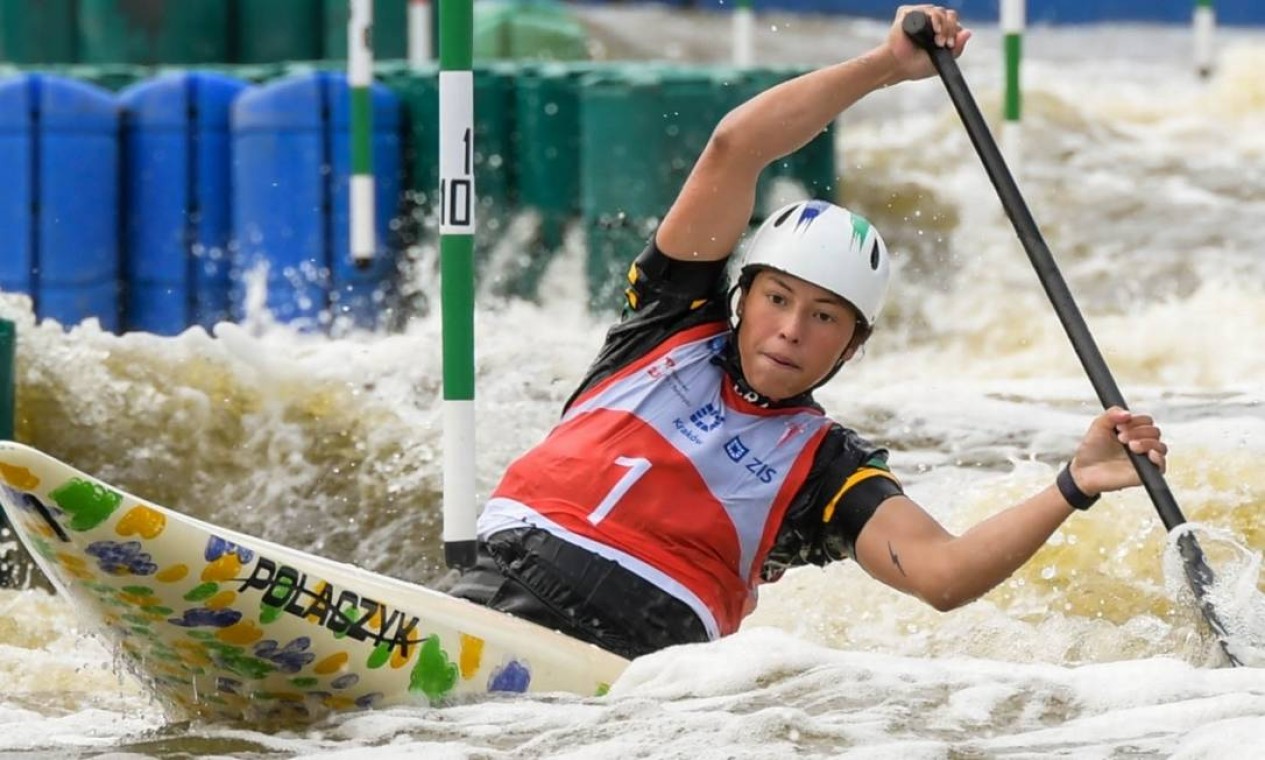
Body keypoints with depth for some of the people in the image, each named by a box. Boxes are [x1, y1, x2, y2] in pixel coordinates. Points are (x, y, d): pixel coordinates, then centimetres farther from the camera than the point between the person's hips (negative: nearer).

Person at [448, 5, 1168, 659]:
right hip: (510, 582, 2)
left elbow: (940, 574, -3)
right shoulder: (679, 324, 19)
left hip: (640, 654, -2)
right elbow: (735, 147, 12)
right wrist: (887, 65, 11)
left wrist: (1072, 490, -14)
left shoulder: (830, 467, 14)